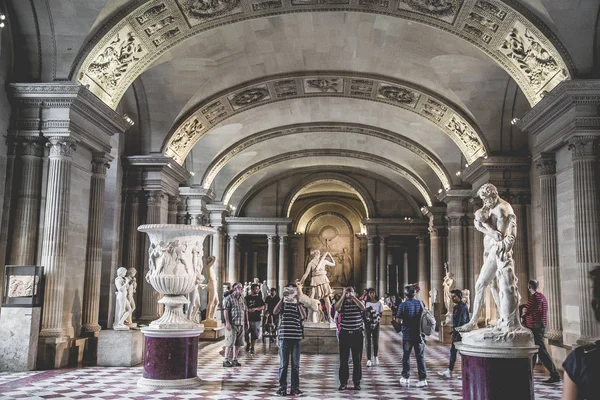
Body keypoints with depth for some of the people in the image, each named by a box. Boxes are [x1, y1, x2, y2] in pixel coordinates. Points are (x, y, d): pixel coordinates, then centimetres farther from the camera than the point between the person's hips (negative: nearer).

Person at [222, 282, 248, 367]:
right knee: (230, 343, -6)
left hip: (241, 324, 7)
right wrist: (227, 322, -18)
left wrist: (247, 322, 15)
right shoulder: (229, 298, -4)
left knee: (238, 343, 9)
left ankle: (235, 359, 18)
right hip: (232, 324, -7)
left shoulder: (242, 299, 17)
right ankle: (225, 360, 0)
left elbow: (246, 311, 20)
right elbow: (225, 310, -11)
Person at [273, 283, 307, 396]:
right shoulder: (282, 303, 7)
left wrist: (298, 302, -14)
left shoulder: (298, 305, 8)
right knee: (283, 364, 3)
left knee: (295, 365, 5)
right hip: (284, 337, -1)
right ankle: (282, 388, 10)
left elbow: (304, 316, -10)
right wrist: (282, 298, -15)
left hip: (297, 337, 1)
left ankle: (295, 388, 11)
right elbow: (275, 312, -13)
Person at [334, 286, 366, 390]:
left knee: (357, 359, 5)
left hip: (357, 334, 0)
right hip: (344, 334, 0)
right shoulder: (342, 303, 5)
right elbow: (337, 308, -16)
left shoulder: (358, 302, 6)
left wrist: (353, 297, -16)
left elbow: (363, 307, -16)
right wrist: (343, 296, -16)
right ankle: (343, 382, 11)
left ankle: (357, 382, 15)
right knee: (343, 359, 3)